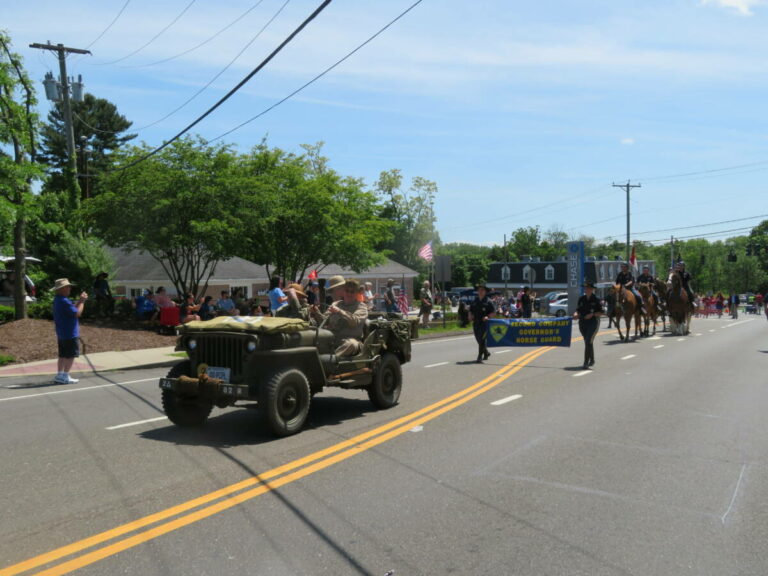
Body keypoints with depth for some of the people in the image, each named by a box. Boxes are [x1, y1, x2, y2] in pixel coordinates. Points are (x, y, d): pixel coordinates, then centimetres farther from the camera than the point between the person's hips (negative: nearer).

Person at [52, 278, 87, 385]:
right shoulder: (64, 301, -20)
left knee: (63, 355, 15)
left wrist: (80, 301, 9)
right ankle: (65, 376, 0)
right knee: (71, 355, -2)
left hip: (61, 334, 10)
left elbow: (72, 310, 16)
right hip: (70, 333, -10)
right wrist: (82, 301, -10)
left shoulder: (57, 300, 12)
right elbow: (77, 313, -20)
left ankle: (59, 375, 19)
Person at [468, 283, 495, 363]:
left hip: (484, 323, -5)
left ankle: (480, 357, -7)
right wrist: (470, 316, 0)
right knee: (478, 339, 12)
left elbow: (493, 312, -3)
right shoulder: (474, 301, 12)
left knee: (482, 340, -11)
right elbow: (470, 310, 20)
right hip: (475, 323, 5)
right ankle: (486, 353, 33)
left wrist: (487, 317, -18)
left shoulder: (488, 302, -2)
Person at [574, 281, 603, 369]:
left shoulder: (596, 299, -6)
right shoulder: (581, 298, 5)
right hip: (582, 323, 5)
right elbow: (578, 310, 9)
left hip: (593, 322, -5)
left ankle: (586, 362, -10)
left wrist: (592, 314, -19)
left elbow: (601, 312, -4)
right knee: (588, 342, 15)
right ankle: (592, 360, 32)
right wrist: (576, 314, -12)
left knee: (588, 341, -14)